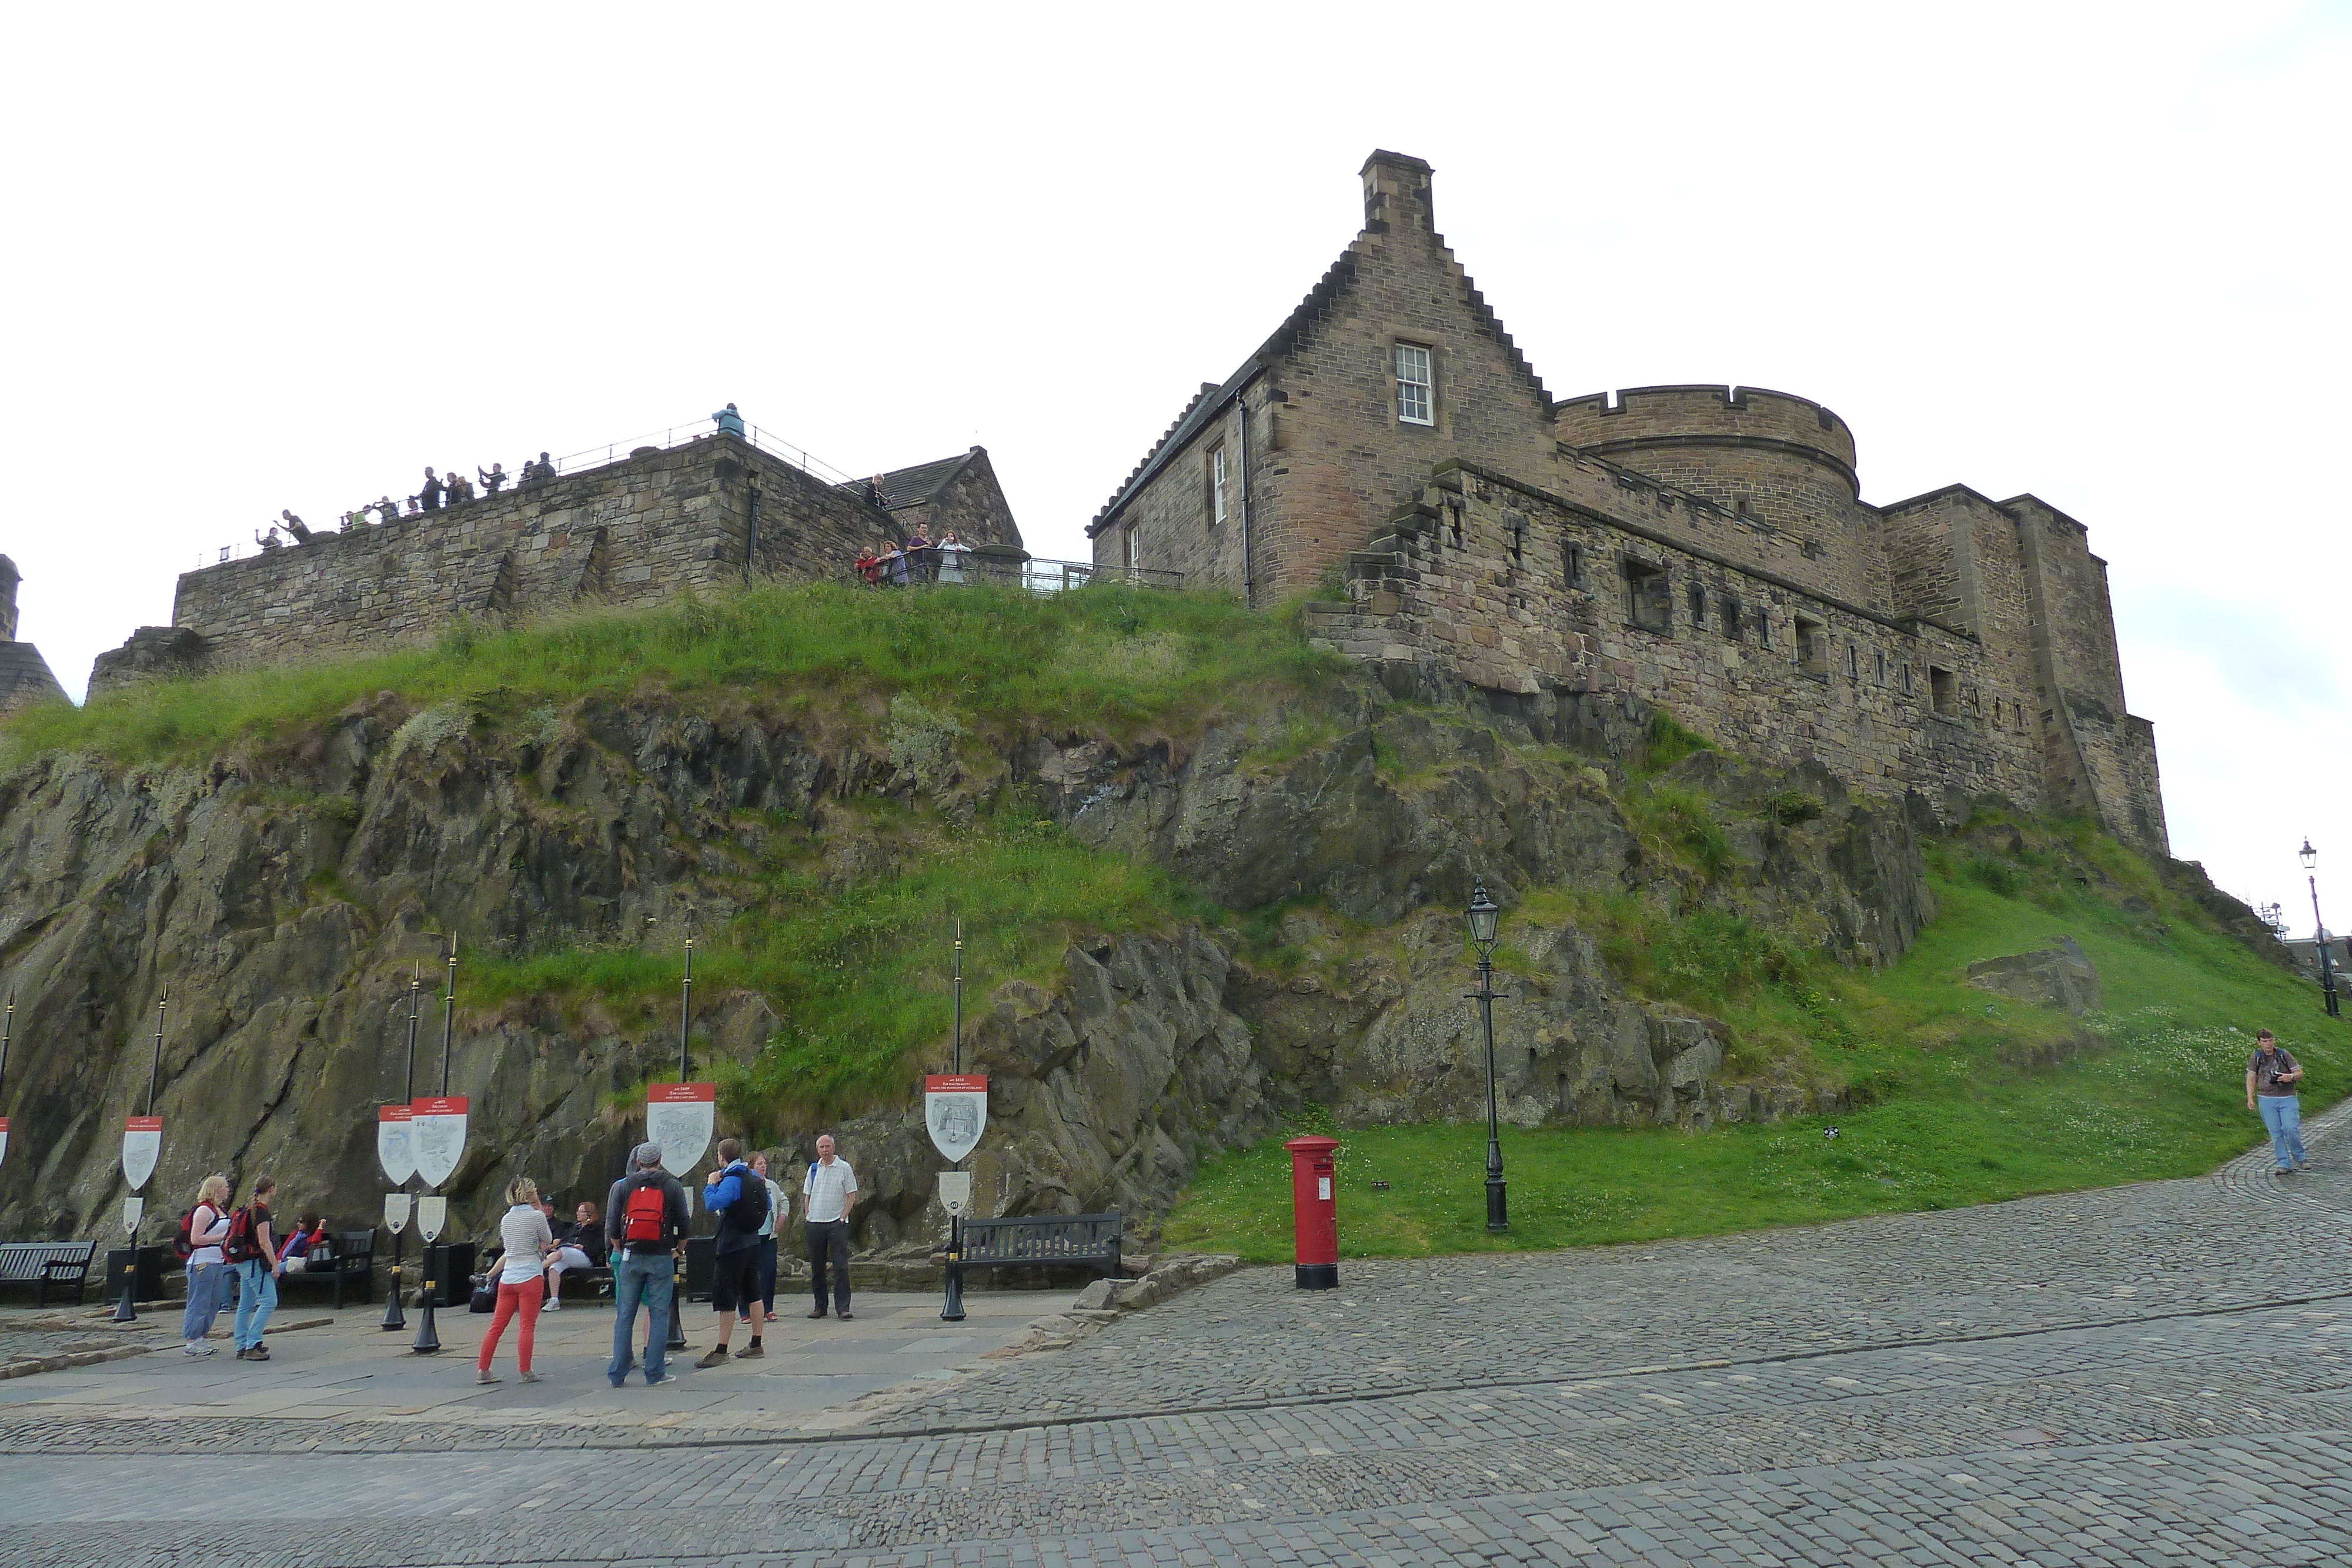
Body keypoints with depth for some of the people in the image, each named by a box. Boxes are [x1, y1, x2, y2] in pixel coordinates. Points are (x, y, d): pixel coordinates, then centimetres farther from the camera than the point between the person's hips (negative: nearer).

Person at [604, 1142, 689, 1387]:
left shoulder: (622, 1186, 4)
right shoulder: (672, 1186, 2)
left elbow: (612, 1228, 3)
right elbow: (683, 1224, 3)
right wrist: (678, 1248, 20)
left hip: (630, 1257, 2)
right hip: (660, 1257, -2)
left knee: (624, 1315, 8)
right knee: (659, 1315, 3)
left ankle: (617, 1374, 9)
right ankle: (654, 1373, 1)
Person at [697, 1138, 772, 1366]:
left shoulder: (731, 1180, -16)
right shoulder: (755, 1178, 9)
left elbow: (712, 1204, -30)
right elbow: (768, 1206, 16)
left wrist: (711, 1184, -14)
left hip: (732, 1246, -8)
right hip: (753, 1242, 8)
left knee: (725, 1298, -5)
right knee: (753, 1294, 14)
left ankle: (721, 1351, -5)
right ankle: (756, 1345, 21)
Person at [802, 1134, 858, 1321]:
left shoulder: (844, 1168, 0)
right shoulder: (813, 1169, 12)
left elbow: (852, 1196, 0)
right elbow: (807, 1195, 18)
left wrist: (843, 1217, -9)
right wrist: (807, 1216, 6)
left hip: (837, 1223, -4)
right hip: (815, 1223, 4)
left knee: (841, 1266, -8)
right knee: (816, 1267, 8)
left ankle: (842, 1308, -8)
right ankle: (820, 1306, 18)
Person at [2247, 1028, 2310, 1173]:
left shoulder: (2284, 1055, 1)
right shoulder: (2256, 1058, 4)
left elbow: (2300, 1074, 5)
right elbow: (2251, 1079, 10)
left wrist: (2291, 1077, -18)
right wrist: (2250, 1099, 2)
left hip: (2287, 1098, -1)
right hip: (2266, 1100, 1)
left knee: (2291, 1129, -11)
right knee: (2276, 1133, 0)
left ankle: (2300, 1158, 11)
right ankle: (2284, 1164, 7)